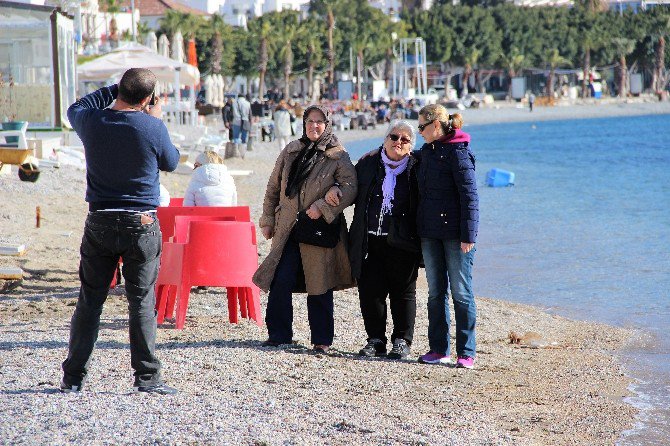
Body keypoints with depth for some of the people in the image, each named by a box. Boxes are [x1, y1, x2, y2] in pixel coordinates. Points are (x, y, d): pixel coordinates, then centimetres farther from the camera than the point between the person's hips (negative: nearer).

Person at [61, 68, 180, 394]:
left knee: (90, 299, 10)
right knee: (142, 301, 3)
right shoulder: (152, 127, -12)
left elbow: (75, 109, 21)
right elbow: (171, 163, 5)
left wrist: (113, 91, 21)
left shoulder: (91, 121, -4)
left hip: (99, 222, 3)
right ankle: (146, 376, 2)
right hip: (141, 223, -3)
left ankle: (73, 377, 12)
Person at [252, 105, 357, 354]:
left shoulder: (338, 157, 1)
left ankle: (322, 339, 12)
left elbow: (350, 187, -13)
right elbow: (273, 187, 18)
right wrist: (268, 220, 13)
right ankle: (278, 334, 7)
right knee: (280, 282, -4)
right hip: (287, 230, 3)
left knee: (320, 287, 2)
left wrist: (322, 207, -21)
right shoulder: (290, 152, 13)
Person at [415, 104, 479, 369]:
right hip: (430, 233, 8)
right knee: (436, 292, 9)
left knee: (461, 292, -3)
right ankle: (439, 350, 14)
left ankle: (466, 353, 1)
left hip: (455, 234, -8)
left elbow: (469, 196, -14)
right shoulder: (426, 152, 13)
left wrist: (468, 235, -18)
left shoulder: (458, 153, -11)